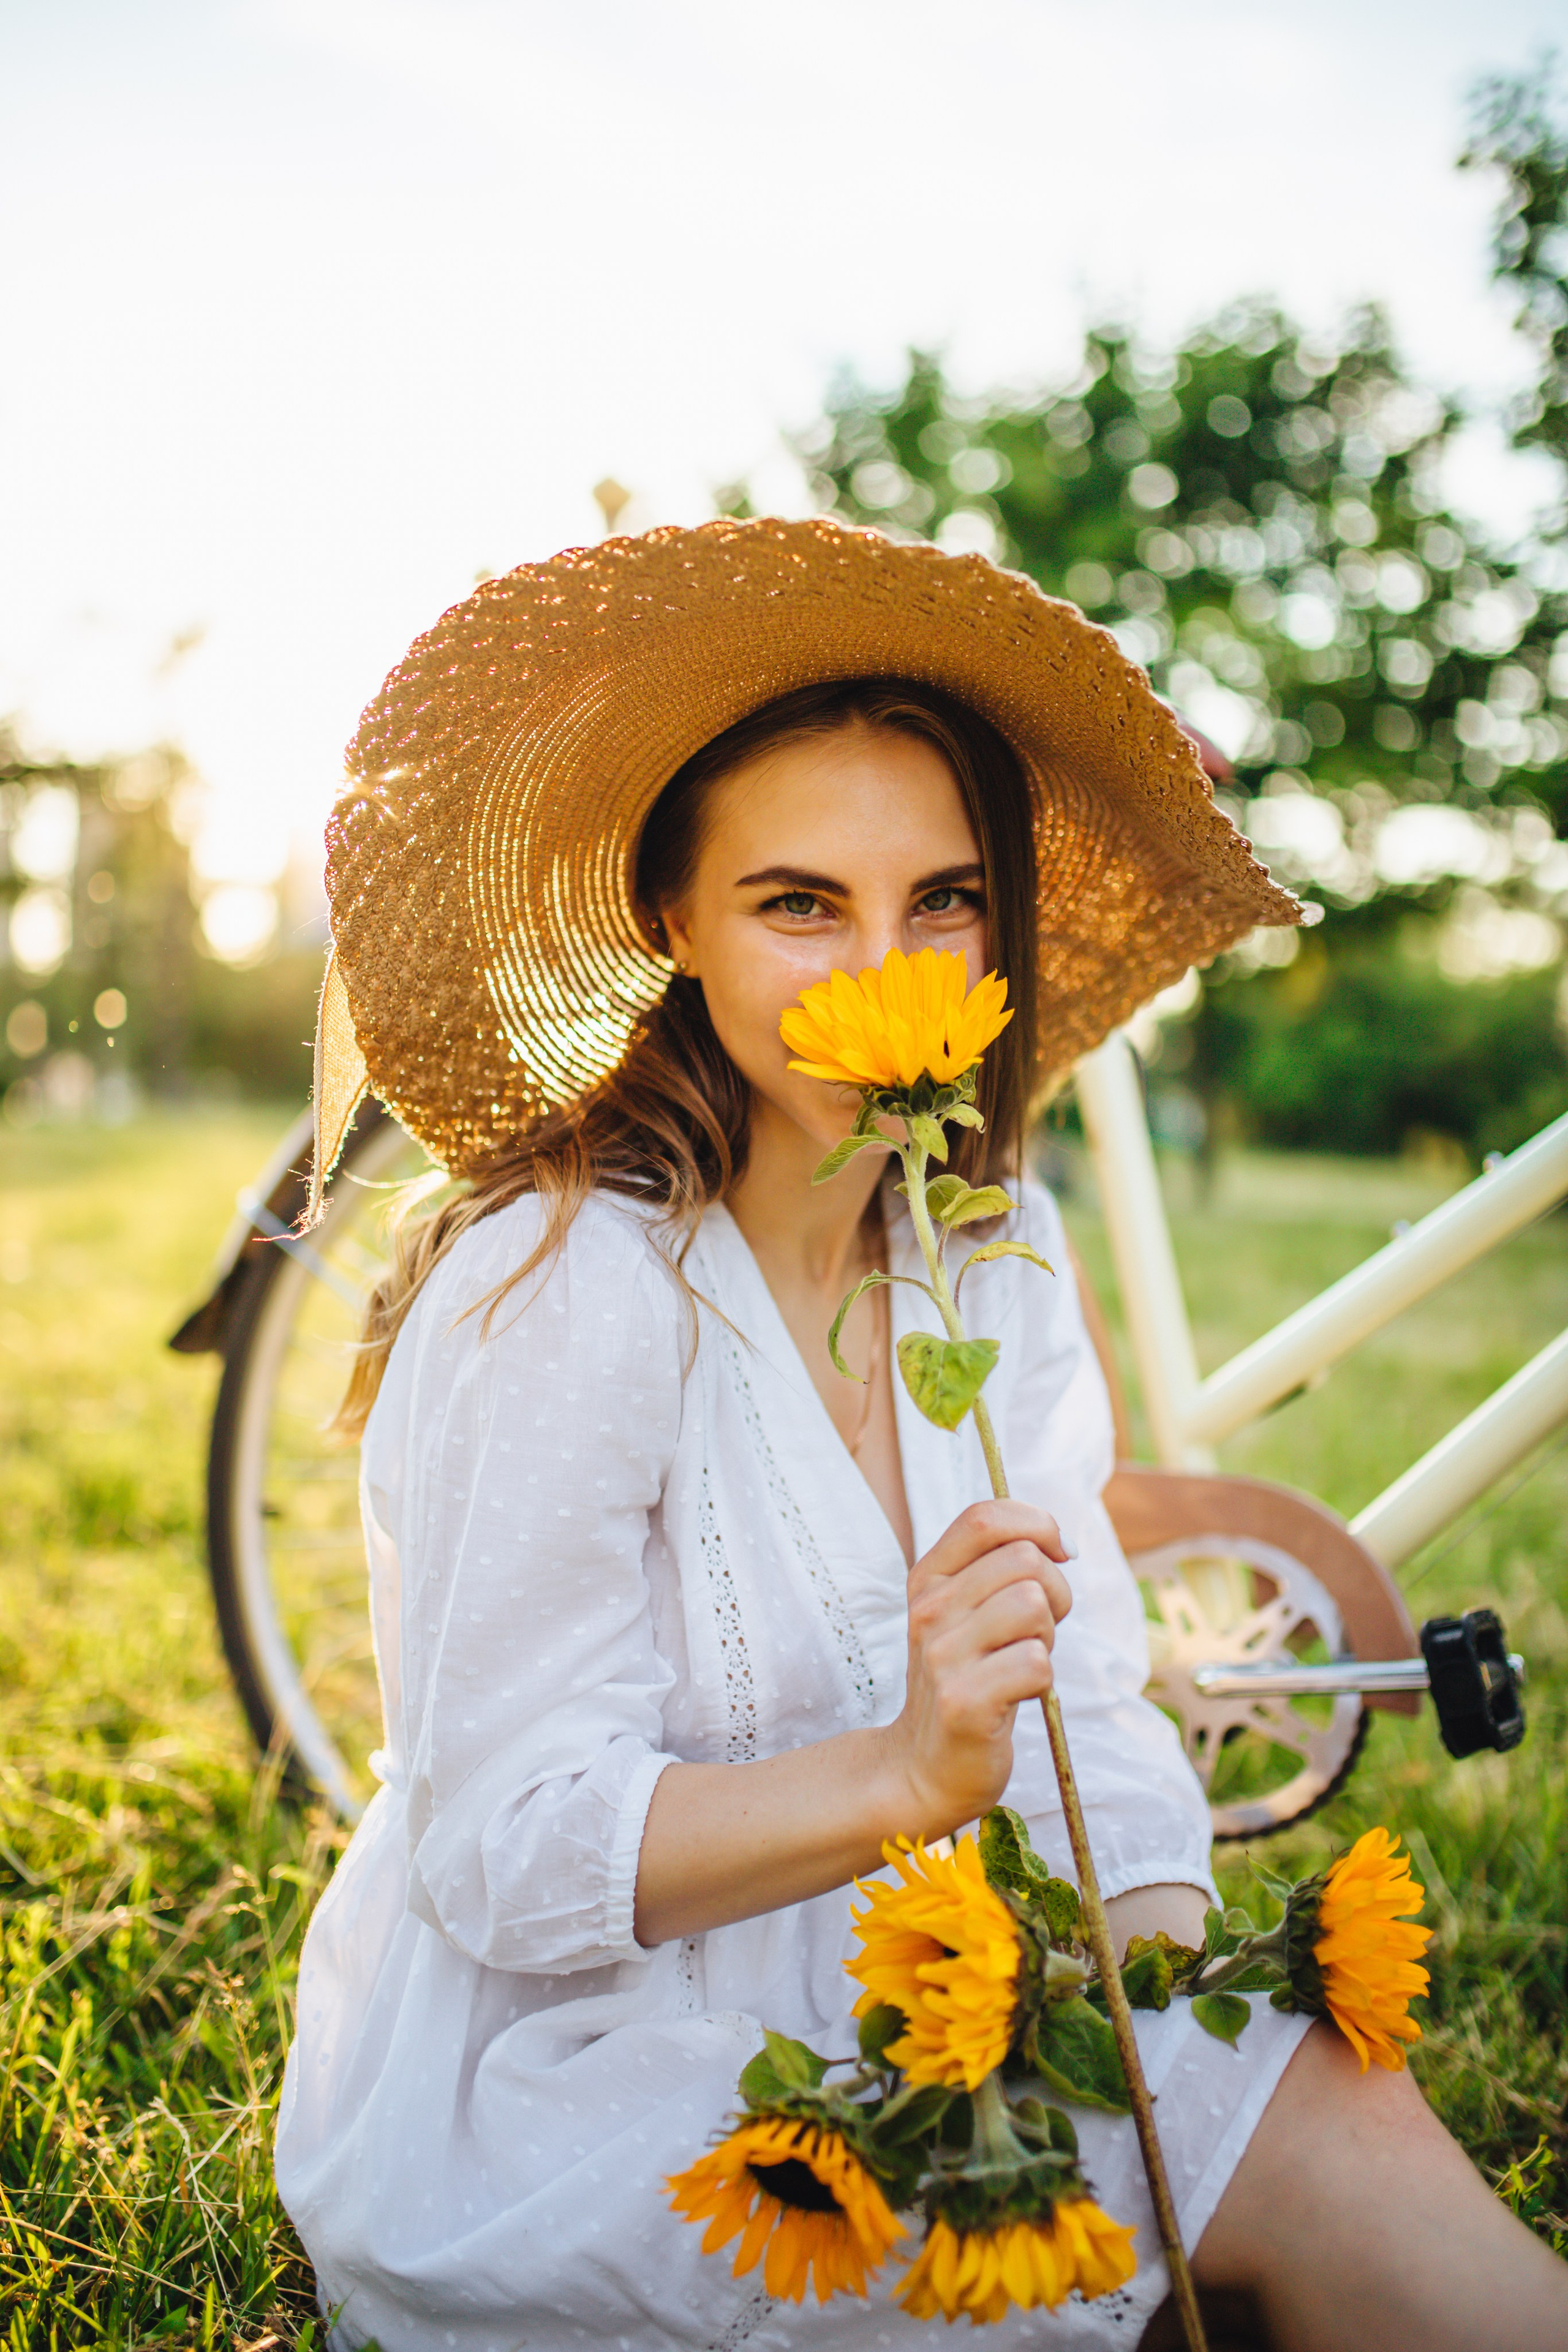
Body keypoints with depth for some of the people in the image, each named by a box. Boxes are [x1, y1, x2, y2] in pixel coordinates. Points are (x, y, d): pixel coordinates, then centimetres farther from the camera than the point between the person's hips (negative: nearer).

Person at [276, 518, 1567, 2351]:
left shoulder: (995, 1251, 0)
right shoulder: (564, 1286, -21)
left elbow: (1093, 1718, -2)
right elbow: (506, 1860, -20)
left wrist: (1179, 1989, -18)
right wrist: (910, 1775, -33)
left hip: (875, 2019, 6)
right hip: (535, 2095, -5)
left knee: (1339, 2096, -16)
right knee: (1320, 2167, -19)